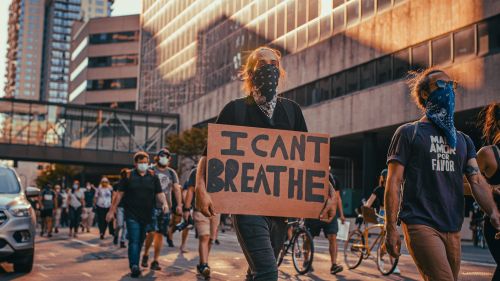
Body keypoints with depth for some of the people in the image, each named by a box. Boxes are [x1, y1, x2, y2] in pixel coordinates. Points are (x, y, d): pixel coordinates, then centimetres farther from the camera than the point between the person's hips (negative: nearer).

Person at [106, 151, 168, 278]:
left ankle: (134, 264, 25)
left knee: (140, 241, 12)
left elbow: (159, 193, 6)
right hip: (132, 215, -3)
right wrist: (112, 210, 1)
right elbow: (120, 194, 2)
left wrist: (164, 203, -15)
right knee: (134, 240, -12)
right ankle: (134, 266, -18)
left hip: (147, 215, 3)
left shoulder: (153, 177, 7)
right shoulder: (128, 176, 1)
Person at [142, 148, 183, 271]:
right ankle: (145, 255, 10)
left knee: (160, 234, 3)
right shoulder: (150, 170, 2)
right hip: (152, 206, -3)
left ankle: (155, 261, 10)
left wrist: (179, 204, -3)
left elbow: (177, 189, 8)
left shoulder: (172, 173, 12)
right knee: (152, 232, -13)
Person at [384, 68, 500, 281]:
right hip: (420, 224, -6)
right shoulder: (408, 133, 3)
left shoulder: (462, 140, 18)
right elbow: (393, 183, -3)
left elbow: (477, 180, 6)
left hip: (453, 229, 6)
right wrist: (391, 229, -10)